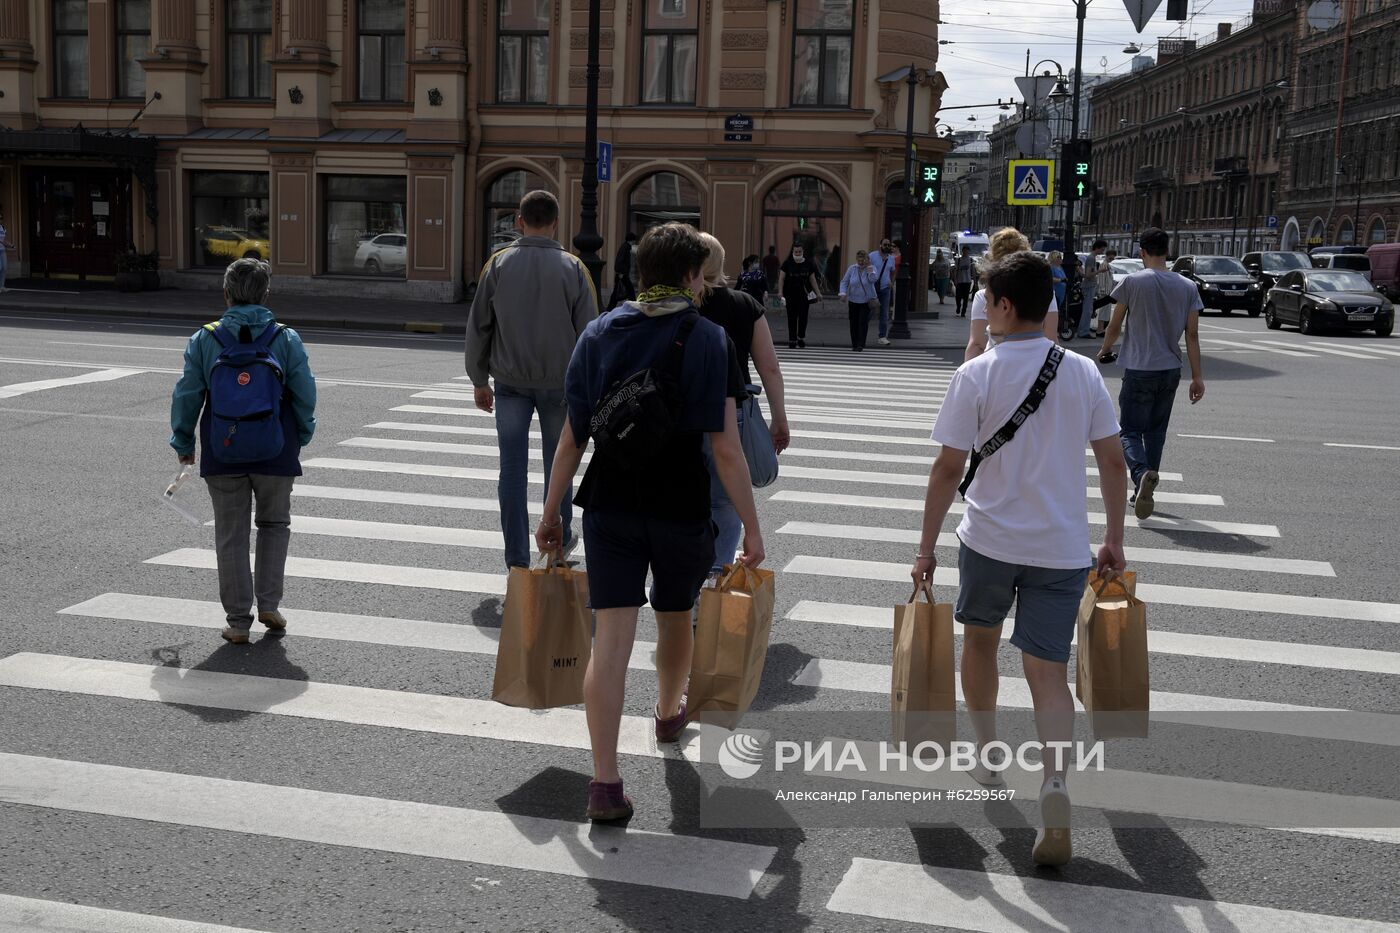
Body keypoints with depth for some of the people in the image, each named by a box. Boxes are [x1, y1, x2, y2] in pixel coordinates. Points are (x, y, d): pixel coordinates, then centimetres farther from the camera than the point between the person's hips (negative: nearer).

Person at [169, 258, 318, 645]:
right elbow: (305, 395, -2)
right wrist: (300, 438, 13)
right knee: (275, 524, 21)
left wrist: (183, 442, 13)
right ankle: (269, 603, 12)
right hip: (275, 453, 0)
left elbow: (186, 395, 0)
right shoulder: (286, 340, -5)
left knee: (231, 535, 10)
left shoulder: (204, 340, -4)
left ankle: (238, 621, 12)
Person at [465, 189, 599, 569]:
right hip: (559, 381, 0)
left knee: (513, 468, 3)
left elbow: (478, 327, 3)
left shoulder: (499, 264, -1)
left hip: (510, 381, 0)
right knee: (558, 463, 16)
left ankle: (517, 560, 4)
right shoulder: (573, 268, -3)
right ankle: (559, 542, 31)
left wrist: (479, 380, 12)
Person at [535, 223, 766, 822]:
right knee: (676, 617, 23)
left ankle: (605, 781, -5)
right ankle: (668, 714, 49)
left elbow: (572, 437, 1)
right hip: (683, 507, -1)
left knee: (611, 639, -1)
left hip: (609, 505, 2)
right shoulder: (709, 341, -8)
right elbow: (725, 447, -13)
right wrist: (751, 526, -7)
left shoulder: (598, 335, 1)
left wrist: (551, 512, 9)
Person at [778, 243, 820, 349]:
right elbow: (781, 279, 1)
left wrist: (817, 292, 7)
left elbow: (812, 279, 12)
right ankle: (792, 341, 9)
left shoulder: (808, 264, 6)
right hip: (791, 295, -1)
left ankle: (801, 338, 10)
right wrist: (780, 292, -9)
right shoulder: (787, 264, 1)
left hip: (804, 295, 1)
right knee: (792, 318, 3)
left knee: (803, 316, -4)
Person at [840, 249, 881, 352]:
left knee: (863, 322, -11)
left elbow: (873, 279, -23)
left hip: (866, 301, -2)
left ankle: (861, 344, -10)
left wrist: (869, 269, -27)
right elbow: (844, 281, -1)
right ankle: (854, 344, 16)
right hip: (853, 301, 2)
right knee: (854, 323, 5)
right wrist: (843, 293, -15)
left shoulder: (872, 268, -4)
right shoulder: (852, 269, -1)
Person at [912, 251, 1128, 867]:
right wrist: (1114, 541, 16)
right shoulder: (1084, 372, 1)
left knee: (980, 638, 23)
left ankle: (987, 757, 37)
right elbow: (1113, 462, 5)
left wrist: (926, 549, -2)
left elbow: (948, 470, -10)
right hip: (1063, 547, 2)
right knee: (1046, 668, 4)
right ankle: (1055, 778, -18)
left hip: (989, 539, -2)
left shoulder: (976, 375, -10)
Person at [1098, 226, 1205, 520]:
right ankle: (1144, 491, 20)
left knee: (1131, 431, -1)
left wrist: (1105, 351, 20)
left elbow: (1115, 326, 1)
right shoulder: (1188, 287, 3)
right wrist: (1197, 377, 6)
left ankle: (1142, 473, -30)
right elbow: (1192, 334, 3)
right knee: (1156, 431, 16)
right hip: (1171, 371, 4)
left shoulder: (1132, 282, -7)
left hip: (1139, 370, -4)